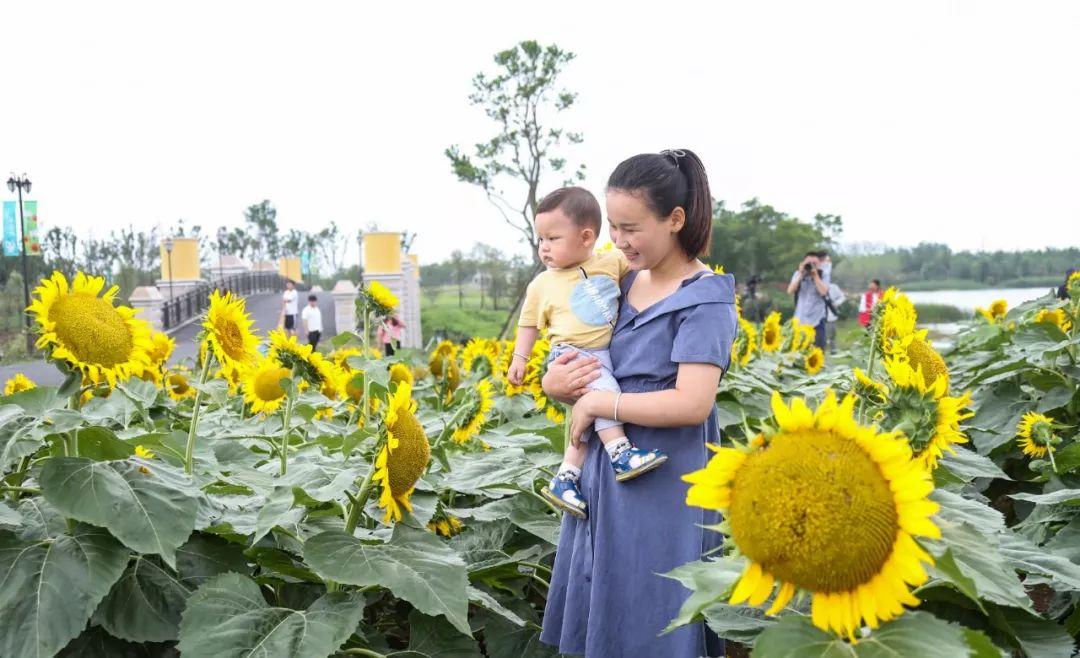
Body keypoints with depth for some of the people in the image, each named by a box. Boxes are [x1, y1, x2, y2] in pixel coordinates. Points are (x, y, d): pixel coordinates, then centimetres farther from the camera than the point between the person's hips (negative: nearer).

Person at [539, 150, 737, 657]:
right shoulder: (623, 283, 9)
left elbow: (692, 404, -23)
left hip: (661, 488, -7)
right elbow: (575, 354, 16)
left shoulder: (704, 298, -12)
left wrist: (594, 403, -16)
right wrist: (554, 382, -7)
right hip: (603, 476, 7)